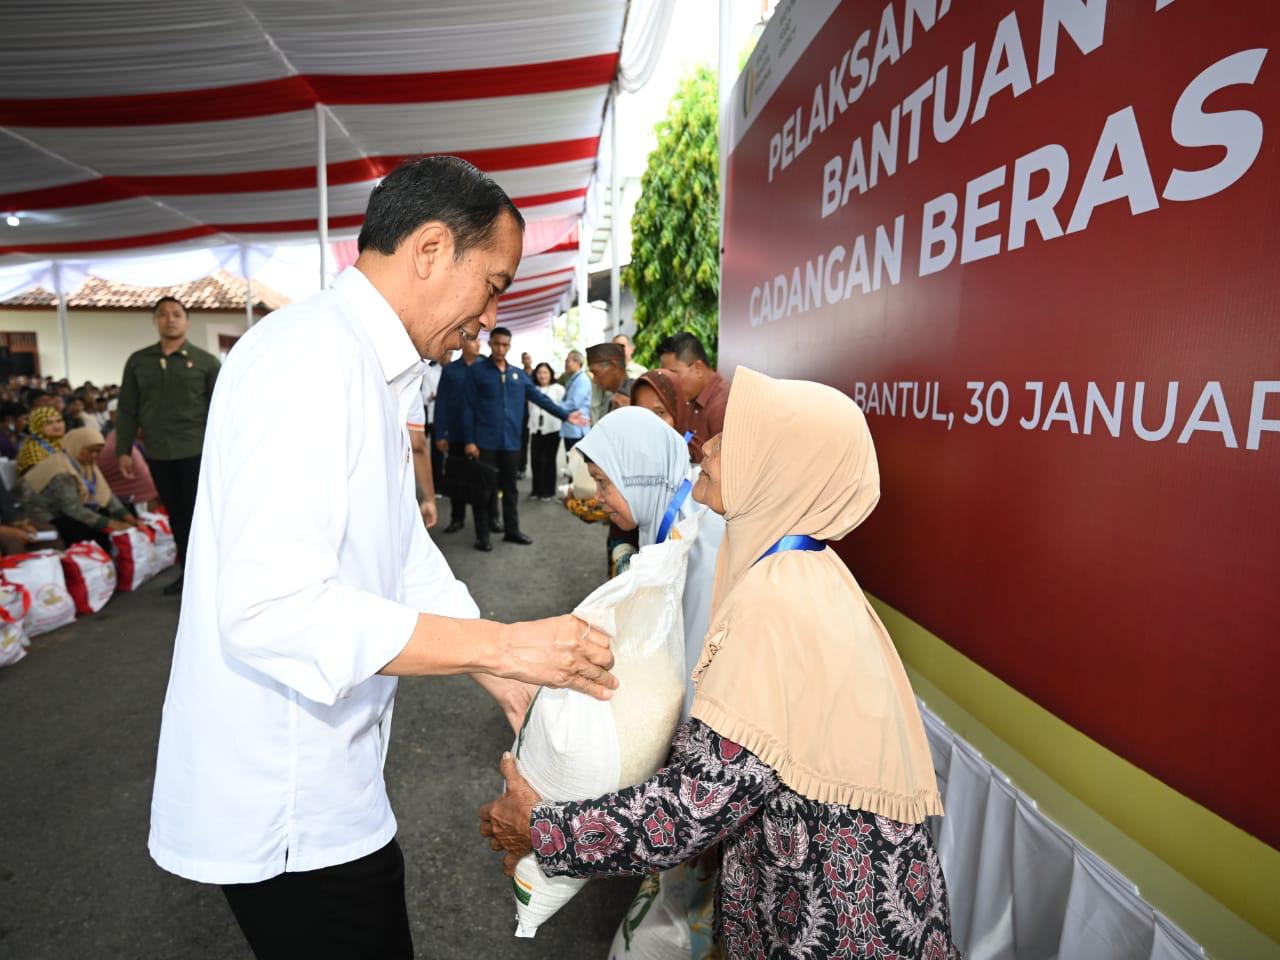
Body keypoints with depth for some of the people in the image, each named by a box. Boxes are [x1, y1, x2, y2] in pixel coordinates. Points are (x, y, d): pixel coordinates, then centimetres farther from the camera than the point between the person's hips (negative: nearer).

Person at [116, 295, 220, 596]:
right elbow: (127, 409, 11)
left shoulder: (205, 361, 0)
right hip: (157, 454, 4)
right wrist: (124, 450, 5)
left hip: (196, 451, -4)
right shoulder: (138, 361, 9)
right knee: (176, 515, 12)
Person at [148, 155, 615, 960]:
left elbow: (405, 556, 10)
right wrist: (504, 647, -26)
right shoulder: (311, 358, -23)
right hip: (287, 806, -9)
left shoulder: (368, 369, 9)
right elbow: (271, 611, -30)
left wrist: (514, 686, 6)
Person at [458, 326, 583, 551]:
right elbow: (468, 407, -5)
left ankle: (512, 530, 25)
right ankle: (482, 536, 13)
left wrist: (565, 414, 1)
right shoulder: (476, 370, -1)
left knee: (510, 488, 13)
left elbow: (540, 397, 10)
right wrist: (469, 440, -11)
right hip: (485, 442, -4)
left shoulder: (518, 374, 11)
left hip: (511, 442, 4)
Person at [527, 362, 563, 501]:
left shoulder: (558, 389, -2)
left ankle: (548, 491, 13)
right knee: (535, 460, 4)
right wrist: (531, 425, 12)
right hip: (536, 430, 4)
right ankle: (537, 489, 18)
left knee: (549, 461, 4)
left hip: (552, 430, -4)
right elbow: (531, 409, 17)